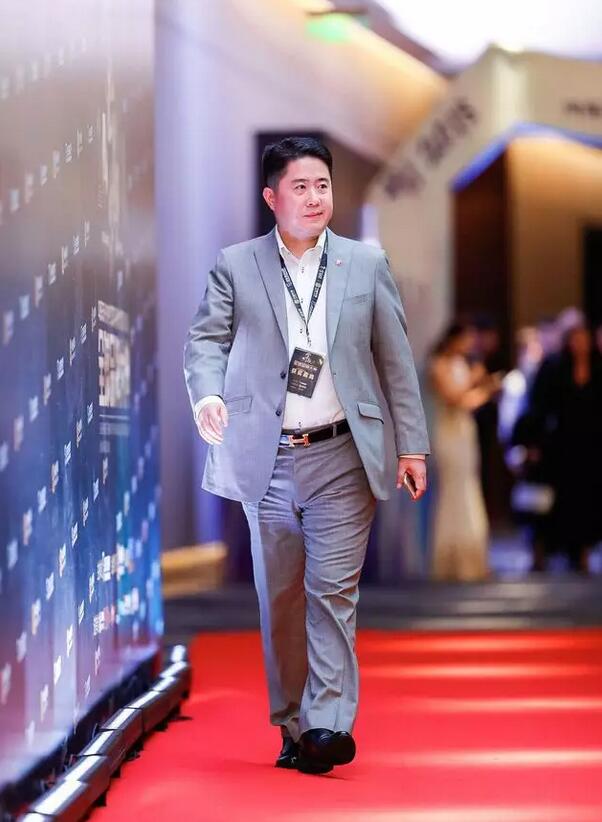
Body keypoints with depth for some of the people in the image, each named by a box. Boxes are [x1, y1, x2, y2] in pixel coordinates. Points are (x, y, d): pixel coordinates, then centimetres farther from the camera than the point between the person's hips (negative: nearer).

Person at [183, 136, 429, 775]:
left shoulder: (367, 264, 7)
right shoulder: (235, 266, 6)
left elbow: (395, 359, 8)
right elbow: (206, 338, -1)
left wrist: (411, 444, 5)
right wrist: (208, 394, -22)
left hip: (341, 458, -1)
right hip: (266, 459, 1)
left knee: (332, 589, -9)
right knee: (279, 597, 7)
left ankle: (330, 723, -11)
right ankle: (293, 727, 16)